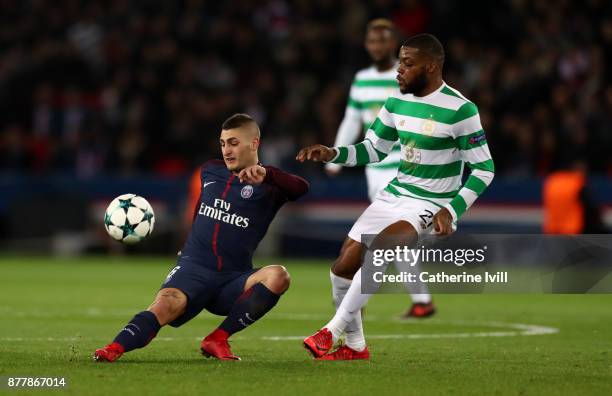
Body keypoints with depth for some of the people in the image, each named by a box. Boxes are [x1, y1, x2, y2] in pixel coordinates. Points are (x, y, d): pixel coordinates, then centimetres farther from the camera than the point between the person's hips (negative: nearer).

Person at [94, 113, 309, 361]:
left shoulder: (268, 185, 1)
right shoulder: (210, 171, 15)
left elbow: (301, 188, -21)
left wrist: (267, 174, -36)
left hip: (234, 279, -1)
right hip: (194, 267, 1)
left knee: (278, 277, -31)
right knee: (166, 304, -31)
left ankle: (218, 339, -22)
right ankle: (115, 349, -49)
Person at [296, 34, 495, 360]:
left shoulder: (460, 110, -16)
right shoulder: (396, 103, 3)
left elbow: (483, 169, -12)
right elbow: (374, 149, 16)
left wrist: (452, 211, -22)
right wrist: (333, 154, -1)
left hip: (431, 206, -7)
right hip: (393, 196, 7)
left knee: (379, 251, -31)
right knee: (343, 268, 1)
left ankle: (332, 332, -22)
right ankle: (355, 347, 20)